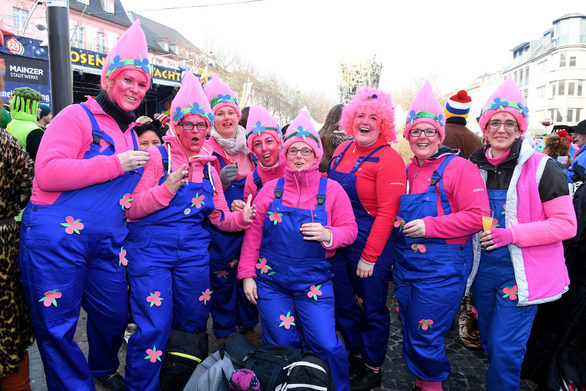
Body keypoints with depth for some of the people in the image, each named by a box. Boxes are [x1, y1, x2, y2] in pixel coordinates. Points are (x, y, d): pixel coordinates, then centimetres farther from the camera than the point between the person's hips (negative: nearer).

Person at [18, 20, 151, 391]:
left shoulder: (132, 135, 17)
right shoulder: (78, 116, -6)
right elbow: (48, 173, -18)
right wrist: (116, 164, -18)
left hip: (107, 244, 7)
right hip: (58, 239, -6)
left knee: (114, 316, 15)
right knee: (57, 327, 4)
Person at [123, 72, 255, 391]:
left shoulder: (208, 167, 11)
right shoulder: (157, 156, -4)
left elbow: (220, 217, 10)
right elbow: (131, 209, -10)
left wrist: (242, 218, -9)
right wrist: (167, 189, -22)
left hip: (193, 254, 5)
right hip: (150, 251, -5)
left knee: (193, 323, 14)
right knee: (154, 328, -7)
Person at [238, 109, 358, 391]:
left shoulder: (331, 190, 0)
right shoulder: (271, 189, 3)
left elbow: (350, 230, 1)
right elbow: (253, 234, 5)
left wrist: (328, 235, -20)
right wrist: (247, 274, 2)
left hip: (315, 282, -1)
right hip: (271, 282, 2)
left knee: (325, 345, -3)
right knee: (281, 345, 10)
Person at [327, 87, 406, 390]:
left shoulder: (388, 159, -14)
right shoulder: (342, 151, 6)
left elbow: (387, 212, -18)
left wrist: (369, 257, -18)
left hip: (372, 246, -6)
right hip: (338, 242, 7)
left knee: (373, 309, 10)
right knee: (344, 304, 18)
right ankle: (355, 355, 40)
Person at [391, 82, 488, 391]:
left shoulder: (459, 168, -9)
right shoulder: (406, 172, 10)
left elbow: (477, 215, -17)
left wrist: (430, 226, -22)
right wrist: (397, 224, 2)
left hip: (441, 269, -7)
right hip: (405, 266, 7)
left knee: (425, 338, 1)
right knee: (409, 334, 18)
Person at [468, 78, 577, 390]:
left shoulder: (541, 168, -11)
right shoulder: (475, 167, 3)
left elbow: (566, 224, -13)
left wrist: (512, 234, -22)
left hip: (521, 272, -5)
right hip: (483, 268, 5)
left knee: (506, 349, -3)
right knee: (489, 342, 19)